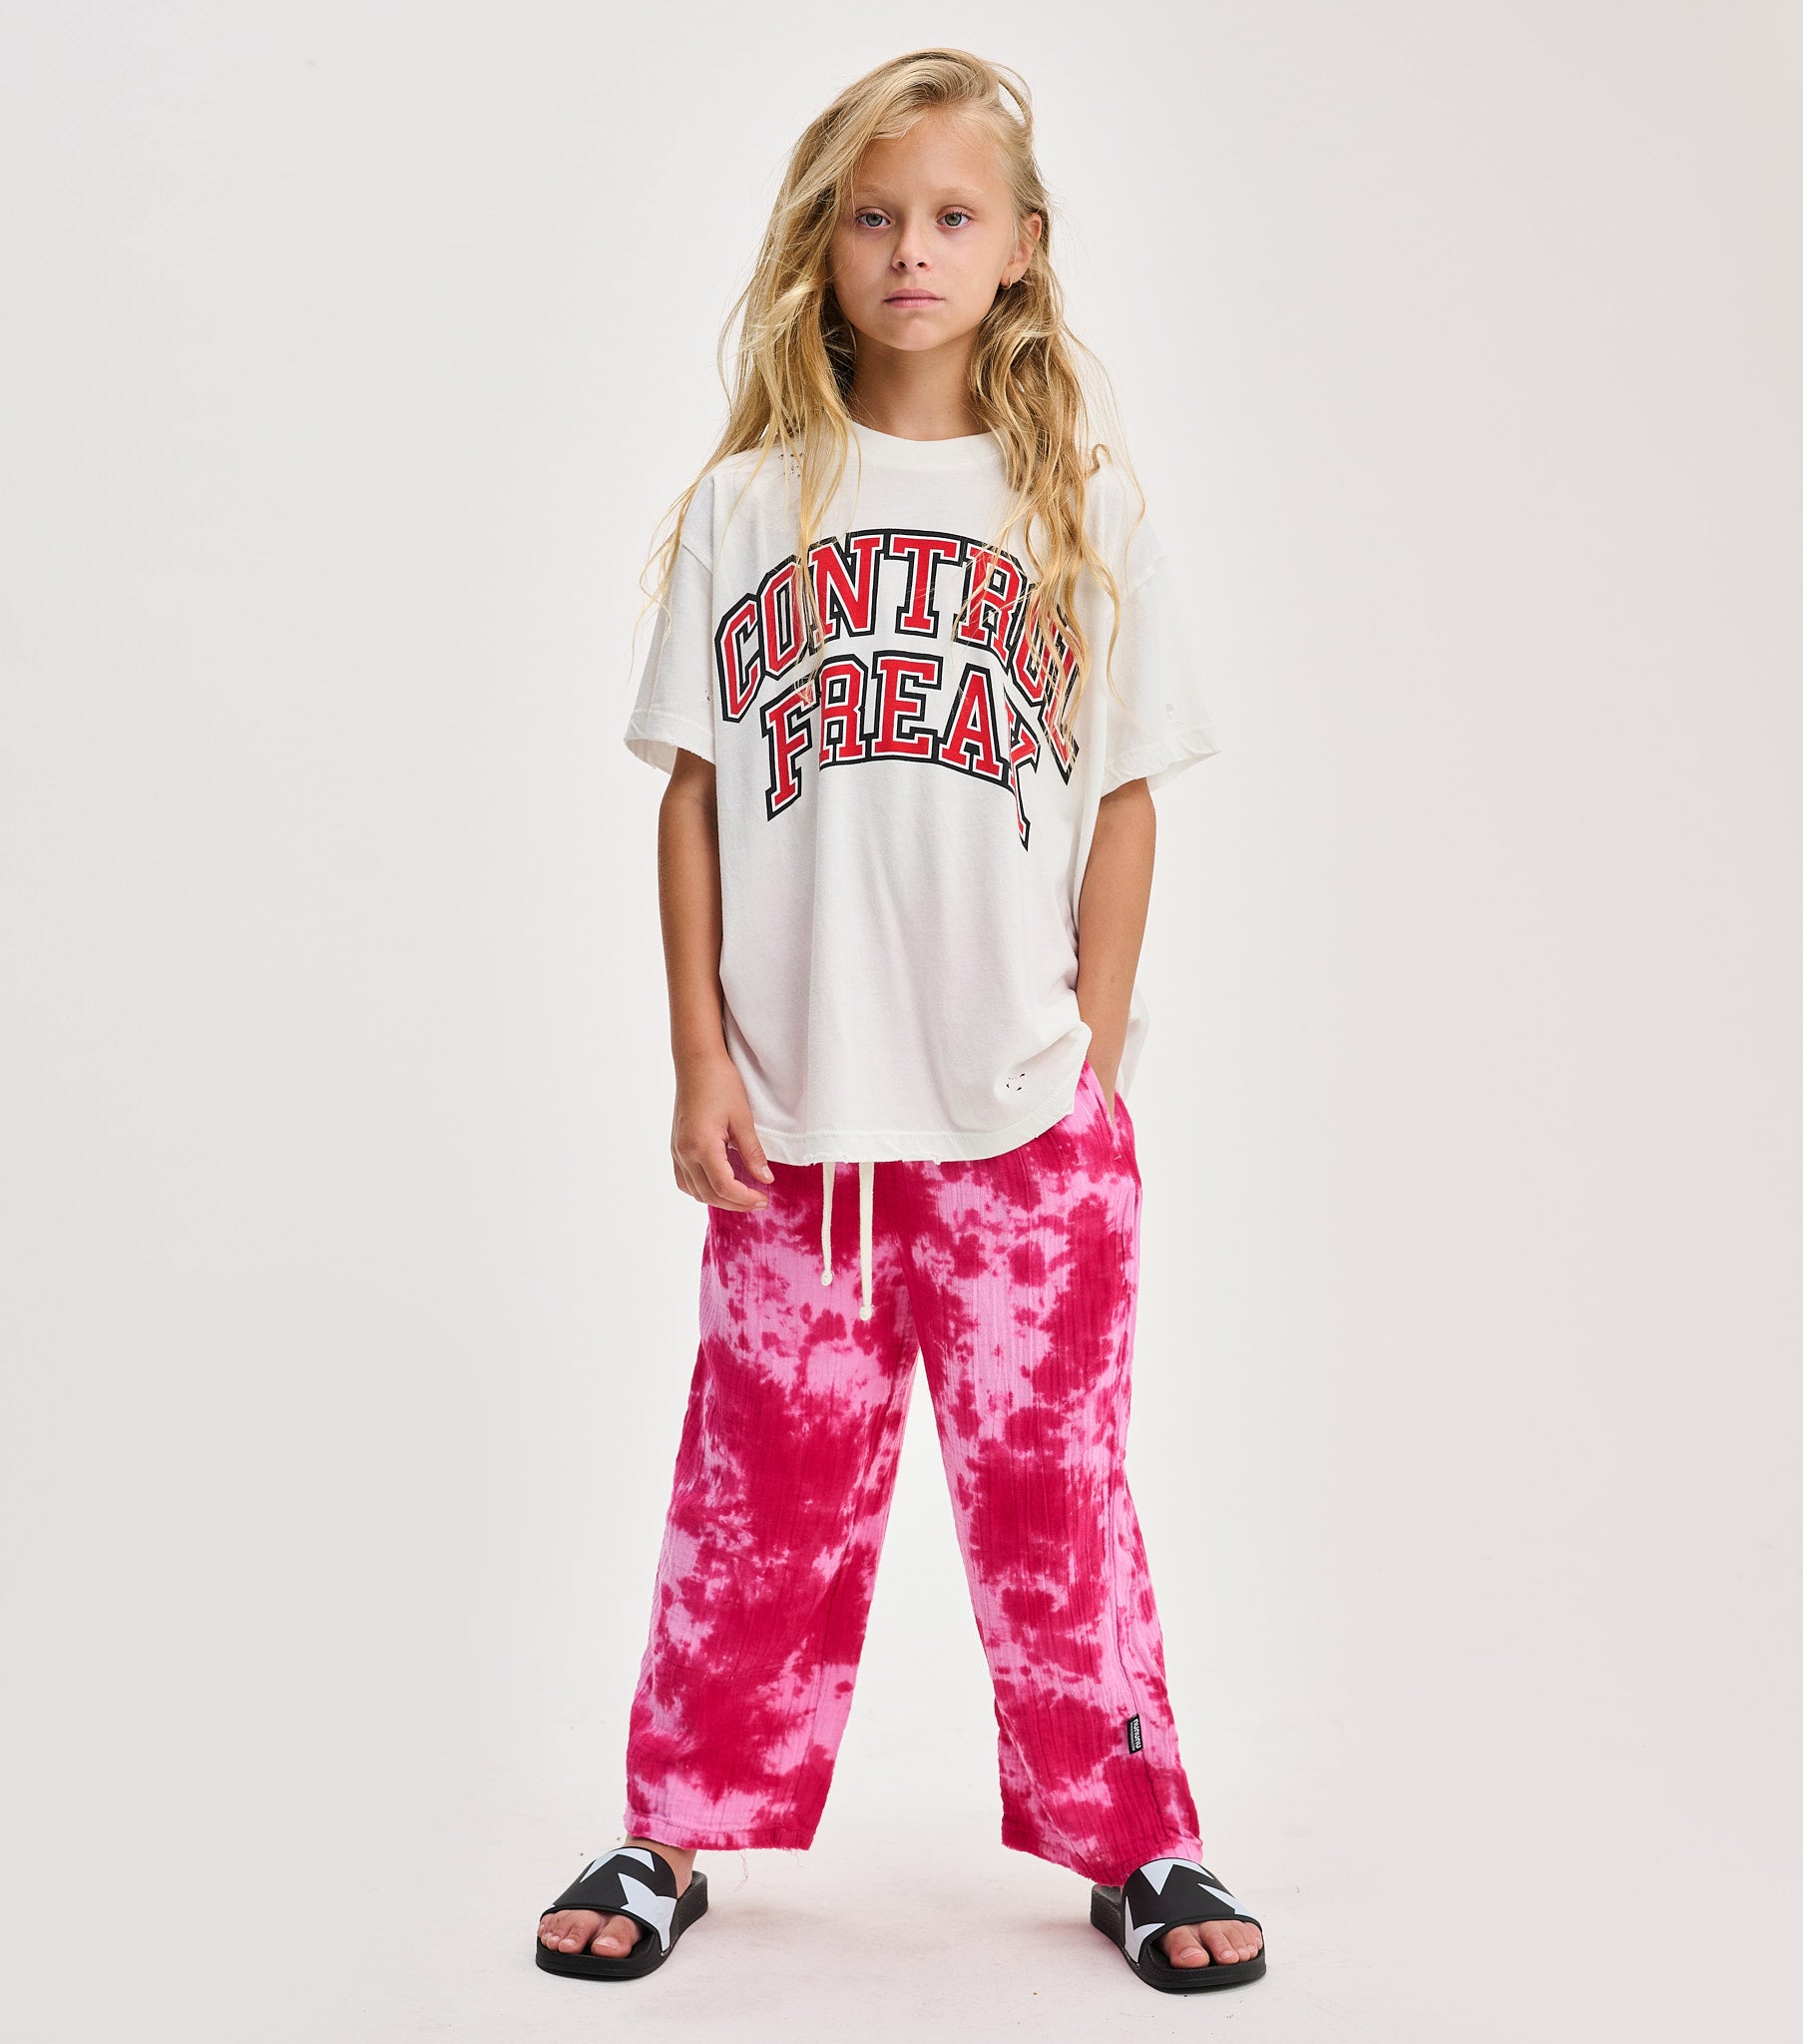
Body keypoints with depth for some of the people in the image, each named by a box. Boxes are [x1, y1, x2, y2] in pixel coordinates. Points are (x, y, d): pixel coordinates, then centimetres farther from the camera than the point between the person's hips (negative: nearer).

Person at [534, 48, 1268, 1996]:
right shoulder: (747, 503, 5)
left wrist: (1096, 1055, -1)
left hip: (1024, 1108, 0)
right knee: (764, 1478, 8)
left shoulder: (1080, 507, 5)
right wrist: (701, 1059, -1)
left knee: (1050, 1476, 6)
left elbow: (1125, 798, 5)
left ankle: (1137, 1844, 21)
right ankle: (676, 1832, 24)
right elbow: (693, 793, 5)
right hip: (795, 1108, 1)